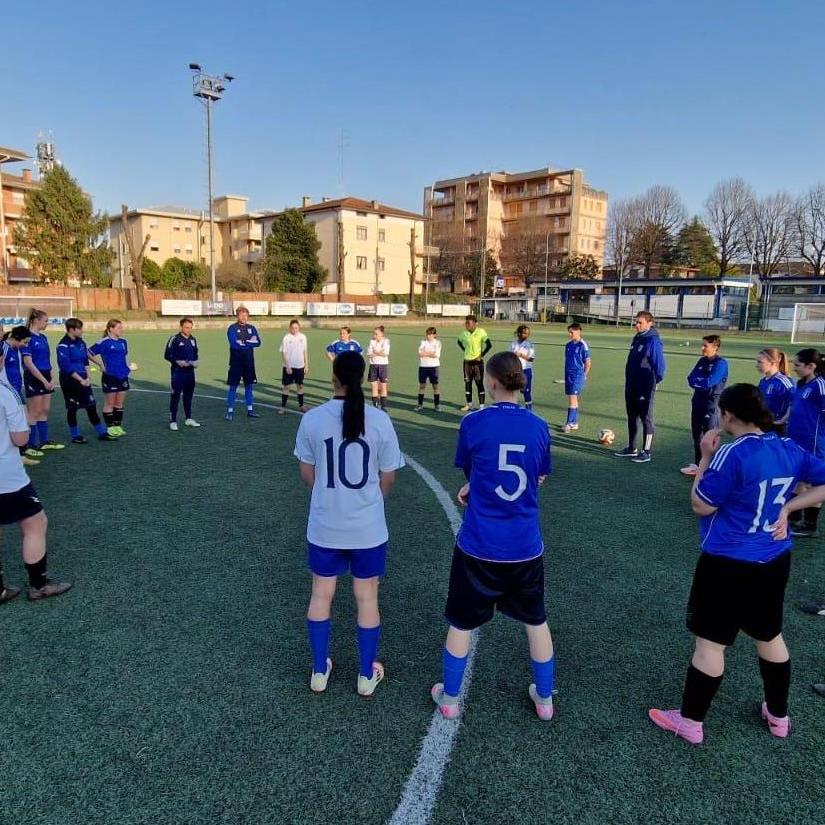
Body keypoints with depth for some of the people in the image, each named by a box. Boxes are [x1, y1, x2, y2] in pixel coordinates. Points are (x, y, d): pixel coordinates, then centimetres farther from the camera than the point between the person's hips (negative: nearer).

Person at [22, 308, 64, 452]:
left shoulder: (43, 337, 12)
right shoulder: (28, 337, -13)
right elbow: (28, 362, -17)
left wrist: (50, 379, 8)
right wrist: (44, 380, -17)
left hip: (45, 378, 8)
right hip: (34, 378, -8)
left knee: (45, 410, 13)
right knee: (34, 412, -3)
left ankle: (44, 441, 23)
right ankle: (30, 445, 5)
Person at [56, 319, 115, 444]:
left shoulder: (81, 342, 8)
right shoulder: (63, 345, -14)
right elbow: (67, 367, -18)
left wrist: (88, 377, 2)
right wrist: (81, 380, -16)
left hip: (83, 380, 7)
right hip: (69, 381, -6)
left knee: (91, 406, 8)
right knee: (72, 409, 5)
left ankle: (102, 433, 14)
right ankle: (75, 436, 16)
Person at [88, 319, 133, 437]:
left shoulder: (123, 341, 9)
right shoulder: (104, 342, -10)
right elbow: (89, 352, -9)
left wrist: (129, 366, 7)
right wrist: (100, 364, -9)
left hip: (123, 376, 6)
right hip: (110, 377, -6)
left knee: (120, 403, 11)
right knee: (109, 403, 4)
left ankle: (118, 426, 20)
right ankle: (110, 427, 12)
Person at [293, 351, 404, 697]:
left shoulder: (312, 418, -10)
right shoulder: (379, 420, -13)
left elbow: (307, 473, 1)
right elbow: (388, 477, -4)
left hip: (324, 527, 1)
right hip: (368, 528, -1)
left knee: (321, 595, 19)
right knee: (367, 597, 16)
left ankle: (319, 671, 35)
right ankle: (366, 675, 31)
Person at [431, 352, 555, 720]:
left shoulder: (474, 423, -14)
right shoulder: (539, 427, -5)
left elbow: (469, 470, 2)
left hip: (478, 546, -2)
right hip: (526, 546, 3)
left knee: (461, 622, 17)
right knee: (535, 620, 23)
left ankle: (450, 699, 34)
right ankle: (544, 699, 39)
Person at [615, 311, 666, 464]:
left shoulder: (653, 341, -15)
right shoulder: (636, 339, 11)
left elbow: (659, 365, -15)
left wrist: (655, 381, -7)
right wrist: (628, 380, 15)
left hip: (645, 388, -8)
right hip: (631, 386, 8)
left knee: (646, 418, 1)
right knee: (632, 418, 15)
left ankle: (646, 452, 9)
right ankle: (631, 448, 26)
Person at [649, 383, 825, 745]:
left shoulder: (733, 454, -23)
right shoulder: (790, 449, -1)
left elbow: (701, 505, -16)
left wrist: (705, 458, -9)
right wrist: (786, 508, 3)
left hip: (728, 564, -7)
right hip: (774, 562, 7)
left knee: (710, 642, 5)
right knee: (770, 636, 24)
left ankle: (690, 721, 20)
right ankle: (778, 715, 41)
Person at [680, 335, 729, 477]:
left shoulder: (721, 363, -11)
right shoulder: (702, 361, 11)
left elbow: (709, 382, -20)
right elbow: (691, 379, 4)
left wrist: (697, 381, -4)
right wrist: (701, 383, -13)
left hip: (711, 405, -8)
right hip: (697, 403, 8)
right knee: (697, 436, 14)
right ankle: (698, 464, 26)